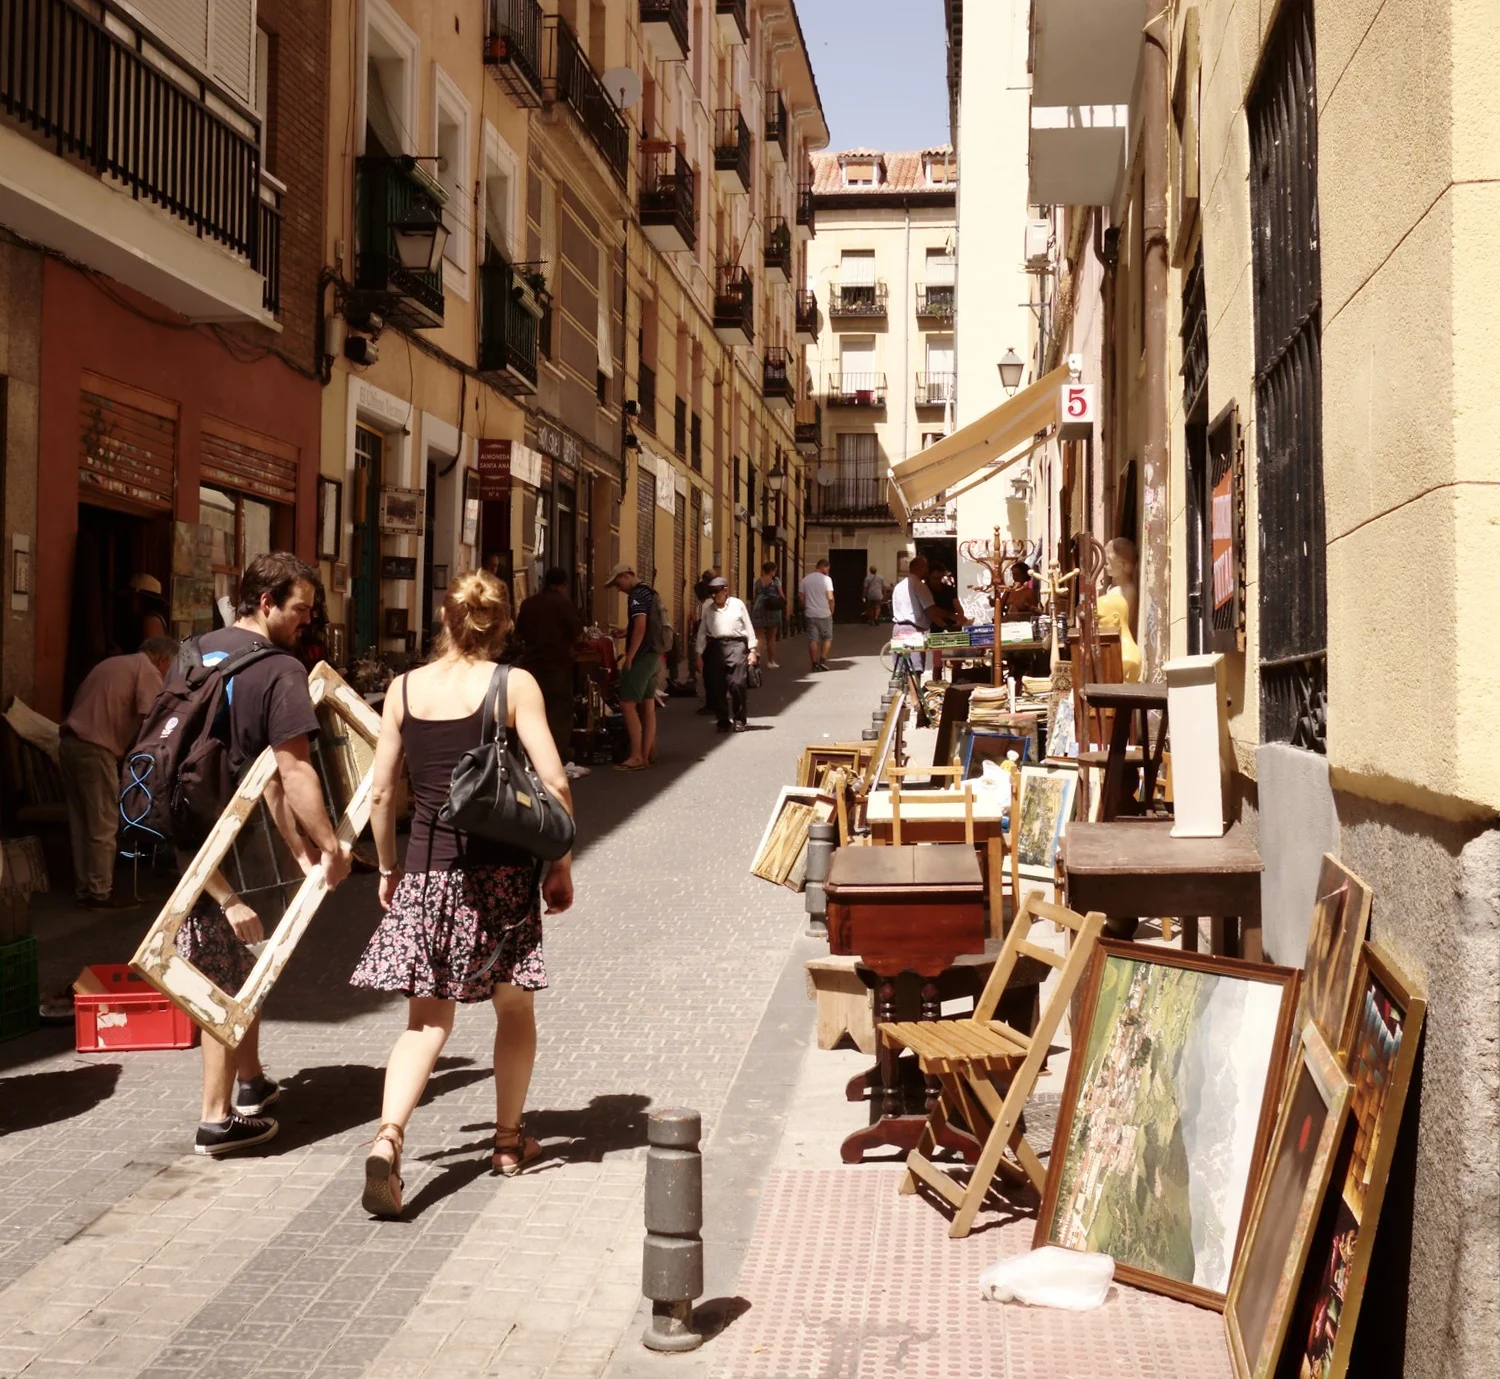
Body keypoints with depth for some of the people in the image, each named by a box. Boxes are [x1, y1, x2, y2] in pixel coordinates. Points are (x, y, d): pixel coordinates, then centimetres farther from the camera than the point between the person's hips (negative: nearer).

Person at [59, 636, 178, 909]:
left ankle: (83, 888, 20)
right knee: (103, 825, -2)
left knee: (81, 823, 14)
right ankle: (99, 894, 2)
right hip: (94, 748, -9)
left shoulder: (114, 663, 24)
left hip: (70, 742, 9)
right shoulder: (148, 672, -3)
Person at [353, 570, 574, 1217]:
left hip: (425, 869, 2)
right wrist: (561, 865, 1)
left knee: (427, 1020, 5)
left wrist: (388, 867, 18)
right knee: (515, 1008, 18)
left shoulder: (404, 688, 3)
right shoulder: (514, 684, -5)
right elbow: (554, 783, -11)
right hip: (501, 870, -2)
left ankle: (388, 1138, -16)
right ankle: (509, 1139, 29)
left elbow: (381, 792, 5)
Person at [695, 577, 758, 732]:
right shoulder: (707, 608, 8)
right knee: (717, 686, 1)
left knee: (736, 684, -10)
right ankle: (724, 721, 12)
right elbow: (702, 631, 10)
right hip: (715, 647, 3)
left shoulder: (738, 604, 2)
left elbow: (749, 627, 4)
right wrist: (699, 654, 7)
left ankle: (739, 720, 4)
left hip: (736, 646, -3)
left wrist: (752, 650, 2)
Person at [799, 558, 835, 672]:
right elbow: (830, 598, -13)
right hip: (824, 614, -3)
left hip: (810, 614, 3)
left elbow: (802, 599, 6)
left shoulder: (805, 580, 6)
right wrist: (832, 611, 0)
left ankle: (815, 663, 3)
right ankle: (823, 659, -2)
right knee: (827, 637, 11)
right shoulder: (826, 579, -8)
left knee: (812, 639, 5)